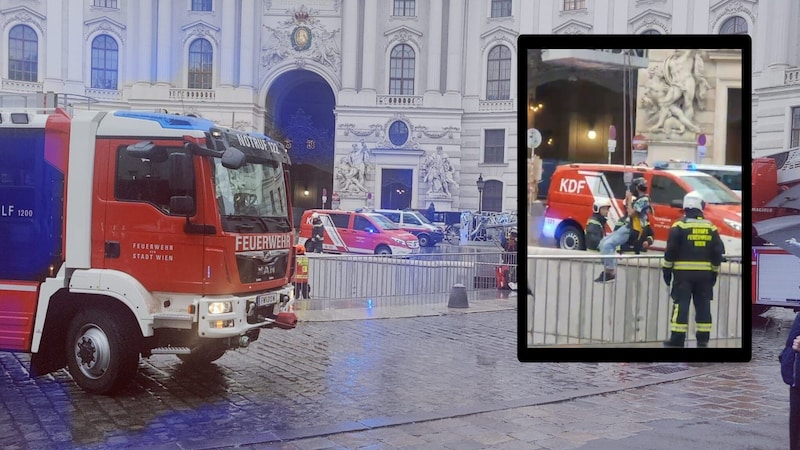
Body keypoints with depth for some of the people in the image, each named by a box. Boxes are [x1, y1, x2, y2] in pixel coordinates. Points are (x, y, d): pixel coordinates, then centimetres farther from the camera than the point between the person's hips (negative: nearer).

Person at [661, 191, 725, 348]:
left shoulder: (679, 225, -6)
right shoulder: (711, 227, 6)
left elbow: (671, 250, -8)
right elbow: (718, 252, 7)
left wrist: (667, 269, 0)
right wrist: (714, 272, 16)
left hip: (683, 272, -3)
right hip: (705, 273, 4)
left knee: (681, 304, -3)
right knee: (703, 304, 10)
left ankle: (677, 339, -4)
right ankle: (703, 338, 13)